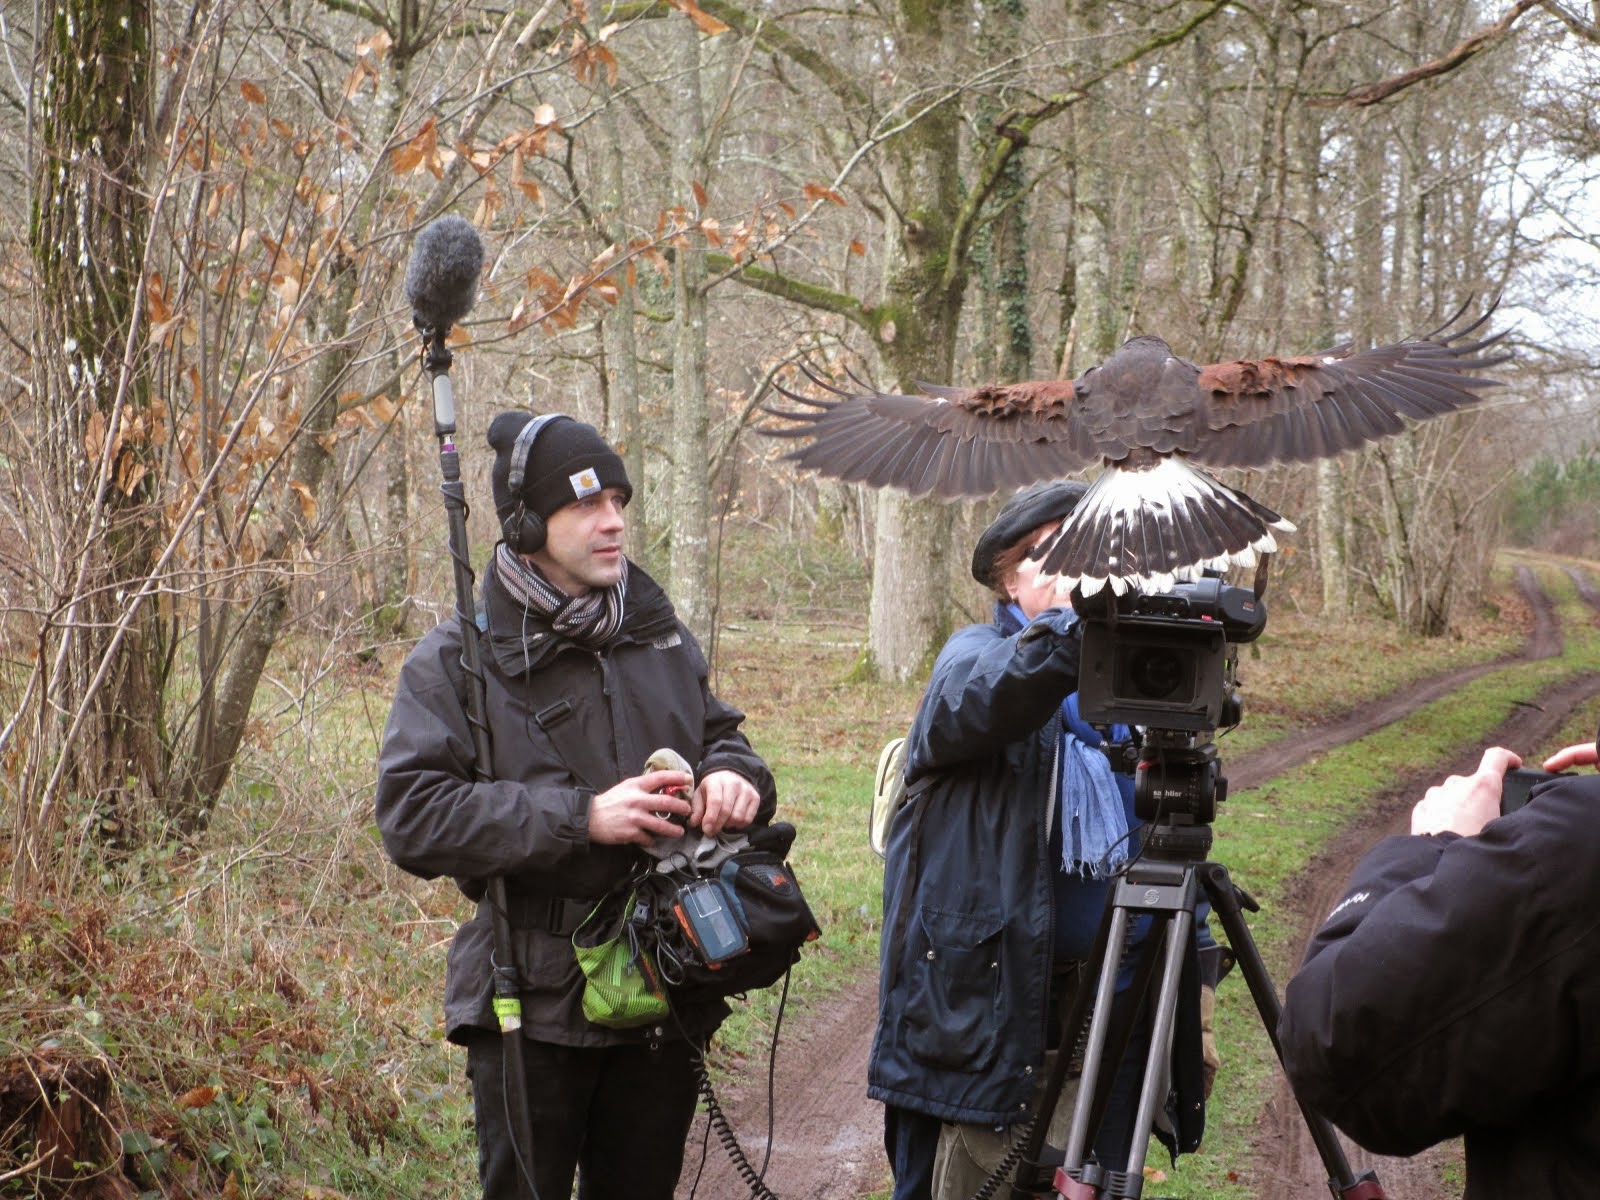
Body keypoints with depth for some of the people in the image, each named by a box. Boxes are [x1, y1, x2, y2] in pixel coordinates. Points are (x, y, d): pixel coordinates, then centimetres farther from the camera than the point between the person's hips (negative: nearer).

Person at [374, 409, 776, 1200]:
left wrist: (734, 775, -6)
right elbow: (410, 814, -16)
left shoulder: (659, 637, 9)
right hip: (531, 1002, -5)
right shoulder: (459, 660, -8)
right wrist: (580, 818, -22)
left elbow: (717, 734, 21)